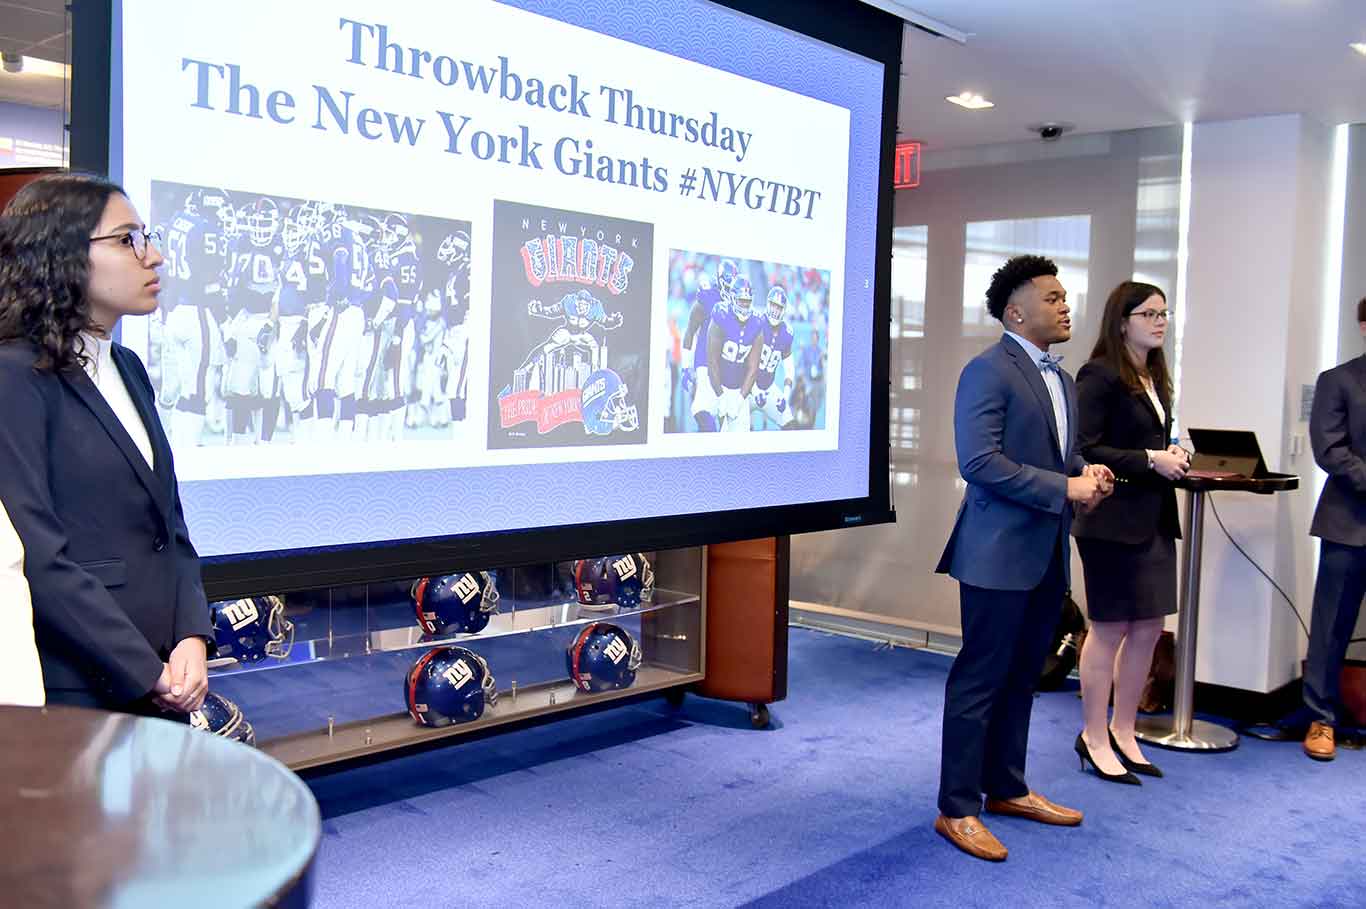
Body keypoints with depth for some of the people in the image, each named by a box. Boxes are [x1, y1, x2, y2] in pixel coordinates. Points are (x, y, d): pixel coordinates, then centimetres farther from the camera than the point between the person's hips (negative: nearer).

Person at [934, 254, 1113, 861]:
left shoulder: (1063, 381, 17)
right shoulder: (988, 371, -12)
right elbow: (979, 462, -20)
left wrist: (1088, 476, 1)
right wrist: (1065, 488, -19)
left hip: (1048, 554, 9)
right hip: (1000, 552, -9)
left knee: (1021, 678, 16)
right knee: (981, 679, -3)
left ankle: (1007, 789, 29)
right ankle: (957, 810, 6)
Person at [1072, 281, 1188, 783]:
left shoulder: (1154, 378, 15)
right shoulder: (1099, 376, -11)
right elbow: (1085, 450, -16)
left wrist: (1171, 458, 3)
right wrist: (1149, 460, -18)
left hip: (1154, 519, 8)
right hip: (1114, 520, -8)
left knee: (1148, 629, 12)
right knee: (1111, 629, 1)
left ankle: (1123, 731, 25)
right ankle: (1094, 738, 14)